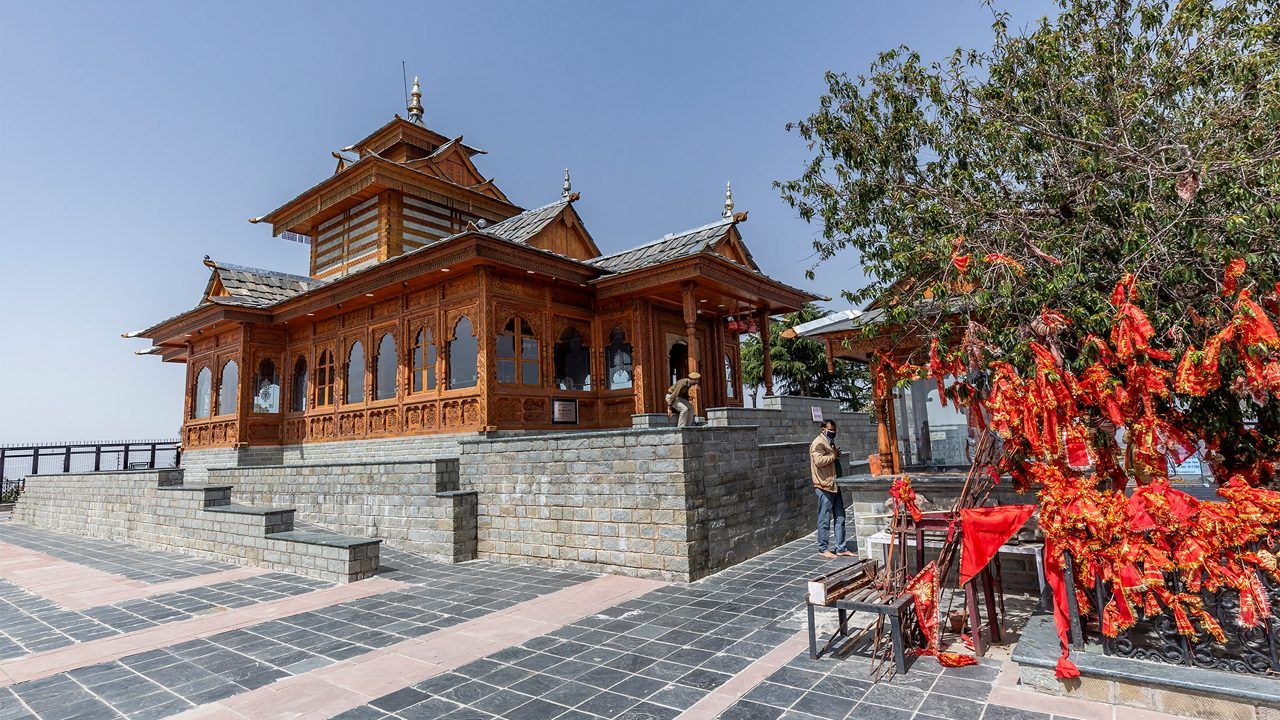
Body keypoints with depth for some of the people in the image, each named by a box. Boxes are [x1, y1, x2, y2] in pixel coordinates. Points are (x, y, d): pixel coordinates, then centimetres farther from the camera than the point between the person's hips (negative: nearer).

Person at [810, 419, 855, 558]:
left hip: (835, 486, 10)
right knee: (824, 519, -2)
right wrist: (834, 455, -14)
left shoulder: (831, 442, 21)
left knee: (840, 517, 11)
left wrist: (836, 454, 13)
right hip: (824, 487, -10)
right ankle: (823, 549, 7)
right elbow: (819, 460, -25)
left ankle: (841, 548, 19)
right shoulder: (818, 443, -10)